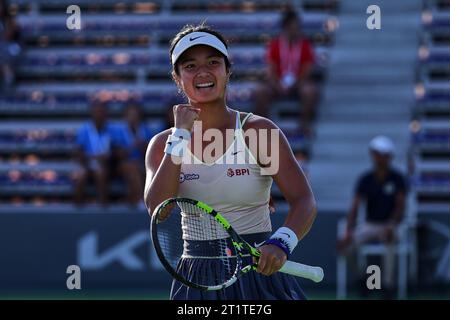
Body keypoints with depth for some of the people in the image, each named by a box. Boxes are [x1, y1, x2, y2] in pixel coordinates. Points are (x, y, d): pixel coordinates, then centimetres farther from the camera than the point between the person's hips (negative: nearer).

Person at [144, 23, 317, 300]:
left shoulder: (259, 131, -4)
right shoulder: (163, 144, 4)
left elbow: (305, 201, -13)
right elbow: (157, 210, -13)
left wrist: (280, 243, -33)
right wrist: (181, 135, -12)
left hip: (260, 272, -2)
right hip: (198, 281, 2)